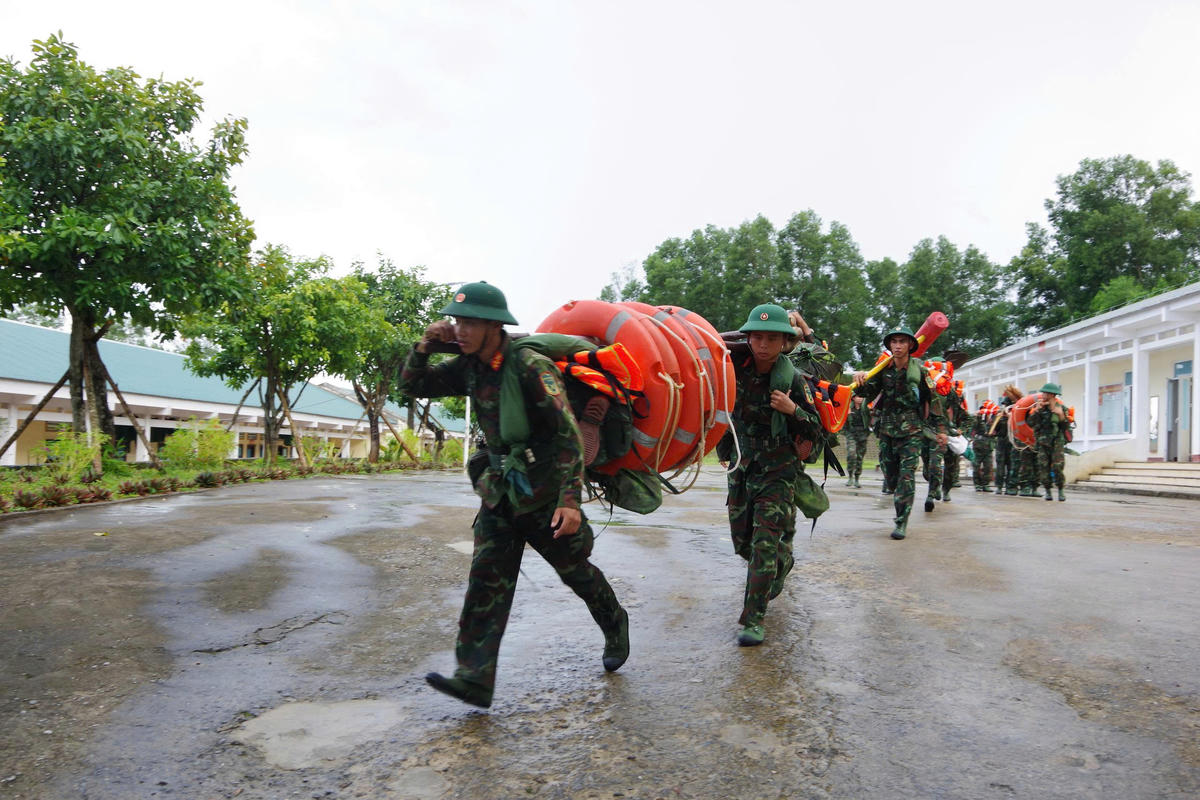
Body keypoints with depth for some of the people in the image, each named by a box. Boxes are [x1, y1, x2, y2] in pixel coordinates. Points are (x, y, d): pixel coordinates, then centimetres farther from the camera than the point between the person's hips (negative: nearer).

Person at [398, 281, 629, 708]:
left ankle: (615, 626, 39)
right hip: (500, 493, 6)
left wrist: (570, 499, -31)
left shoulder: (531, 368, -22)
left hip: (544, 493, -6)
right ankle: (474, 678, -3)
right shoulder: (469, 368, 1)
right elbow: (411, 386, 10)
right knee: (487, 581, -3)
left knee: (576, 571, 11)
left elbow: (568, 434, -24)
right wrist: (424, 345, -9)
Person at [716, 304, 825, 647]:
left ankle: (754, 619, -1)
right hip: (740, 467, 4)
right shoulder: (735, 368, -6)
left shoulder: (793, 380, -12)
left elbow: (816, 432, -7)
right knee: (743, 541, 16)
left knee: (765, 544, -10)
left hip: (778, 472, -4)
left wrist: (794, 410, -23)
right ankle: (780, 566, 47)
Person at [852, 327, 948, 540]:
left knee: (906, 473, -10)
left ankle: (902, 522, -6)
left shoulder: (919, 370, -6)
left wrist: (940, 429, 2)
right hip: (886, 428, 3)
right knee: (890, 475, 9)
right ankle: (901, 500, 38)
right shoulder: (884, 368, 1)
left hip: (911, 429, -3)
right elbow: (869, 391, -2)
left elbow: (933, 400, 1)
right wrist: (860, 381, -25)